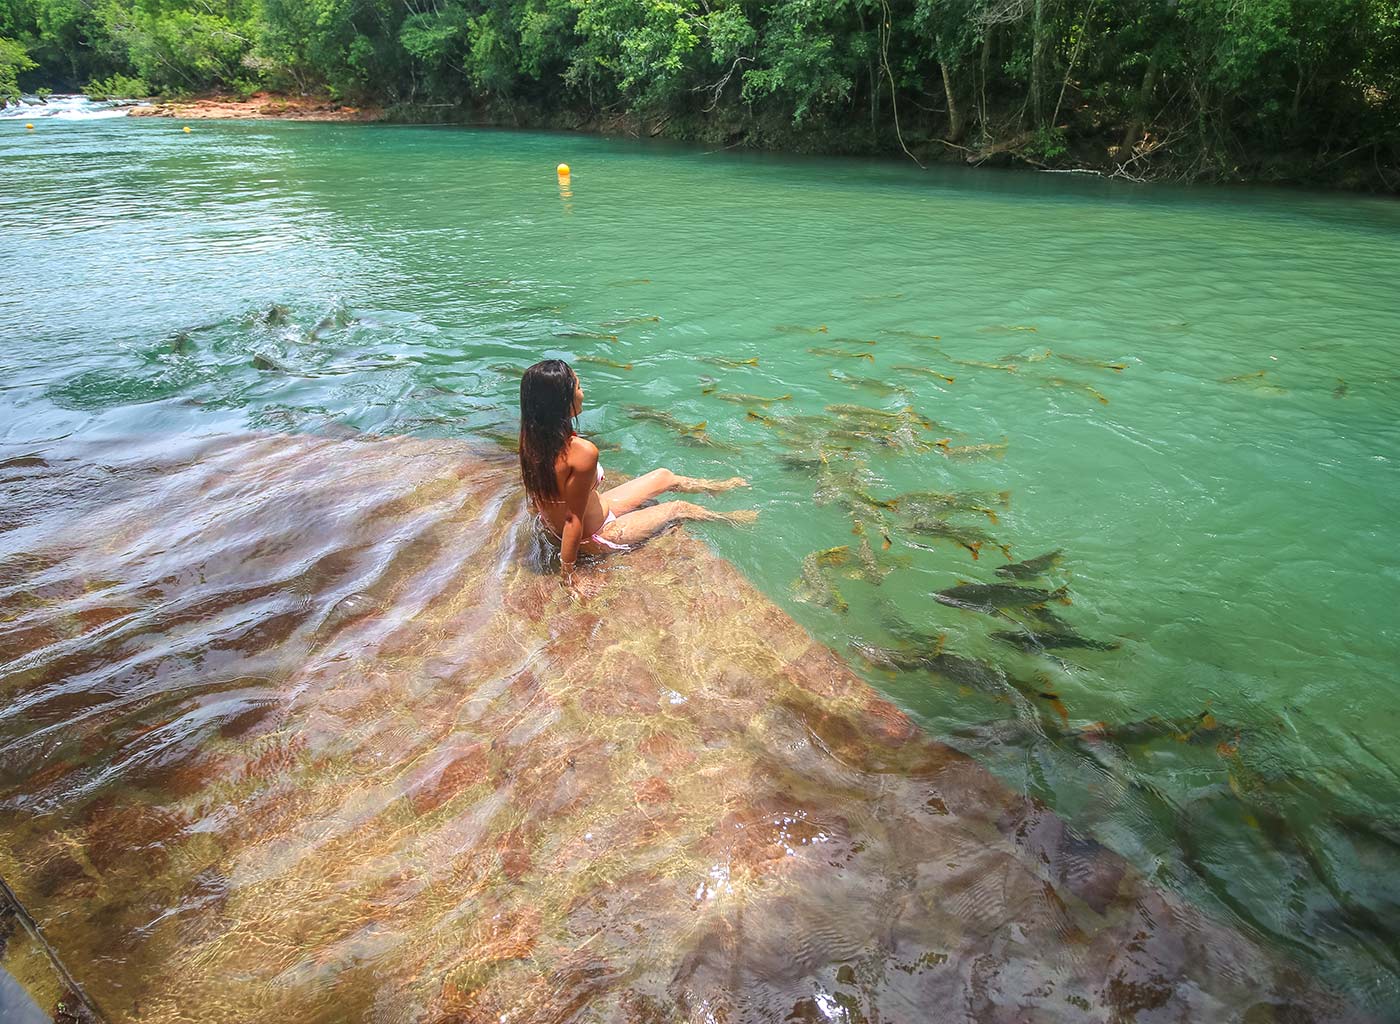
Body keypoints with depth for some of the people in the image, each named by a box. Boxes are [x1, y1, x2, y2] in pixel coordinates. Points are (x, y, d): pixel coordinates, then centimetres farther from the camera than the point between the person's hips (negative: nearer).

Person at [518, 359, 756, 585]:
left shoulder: (532, 436, -14)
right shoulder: (582, 452, -39)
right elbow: (574, 520, -30)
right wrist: (568, 574, -19)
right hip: (594, 539, -8)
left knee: (665, 477, 21)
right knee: (678, 508, 16)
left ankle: (718, 487, 52)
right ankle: (729, 519, 49)